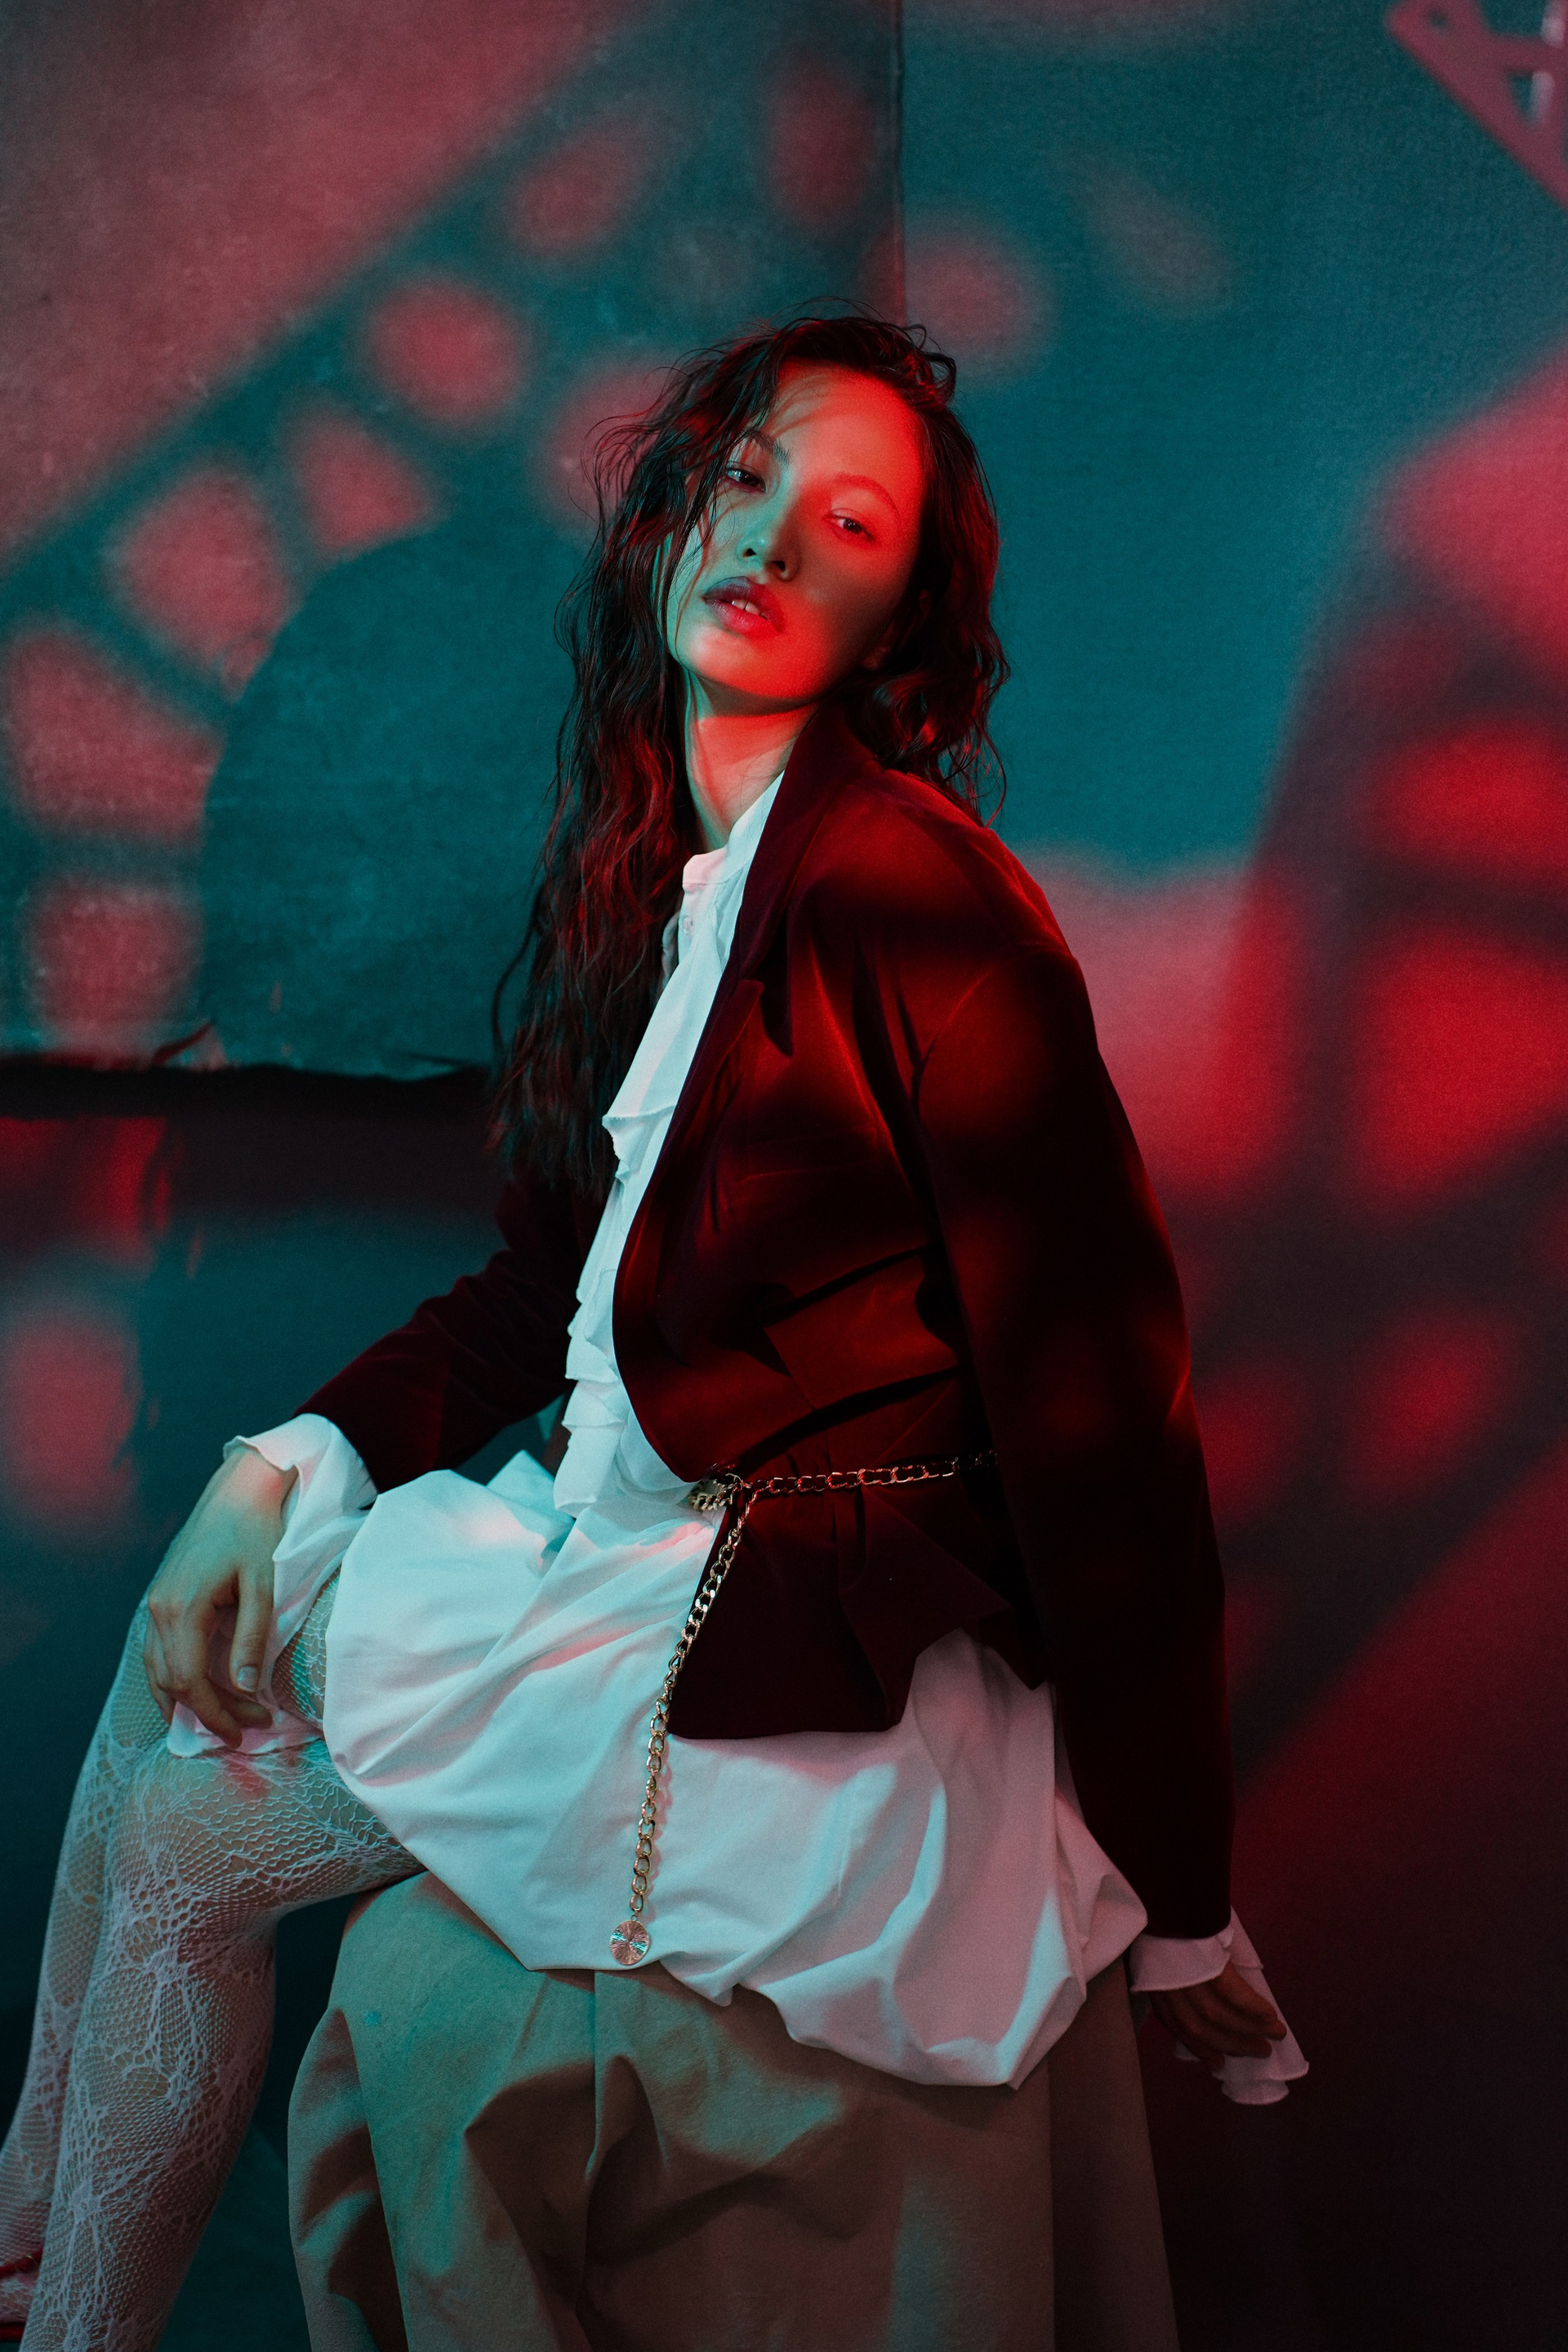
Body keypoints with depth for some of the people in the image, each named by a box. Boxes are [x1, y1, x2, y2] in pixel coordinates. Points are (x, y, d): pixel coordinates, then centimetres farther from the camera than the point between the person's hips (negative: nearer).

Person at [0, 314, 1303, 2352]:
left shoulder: (907, 890, -21)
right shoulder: (649, 868, 7)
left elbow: (1099, 1403, -20)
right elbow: (564, 1278, 13)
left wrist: (1180, 1910, -15)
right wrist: (283, 1469, -1)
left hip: (799, 1644, -8)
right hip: (624, 1524, 8)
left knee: (183, 1832, 1)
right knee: (179, 1649, 11)